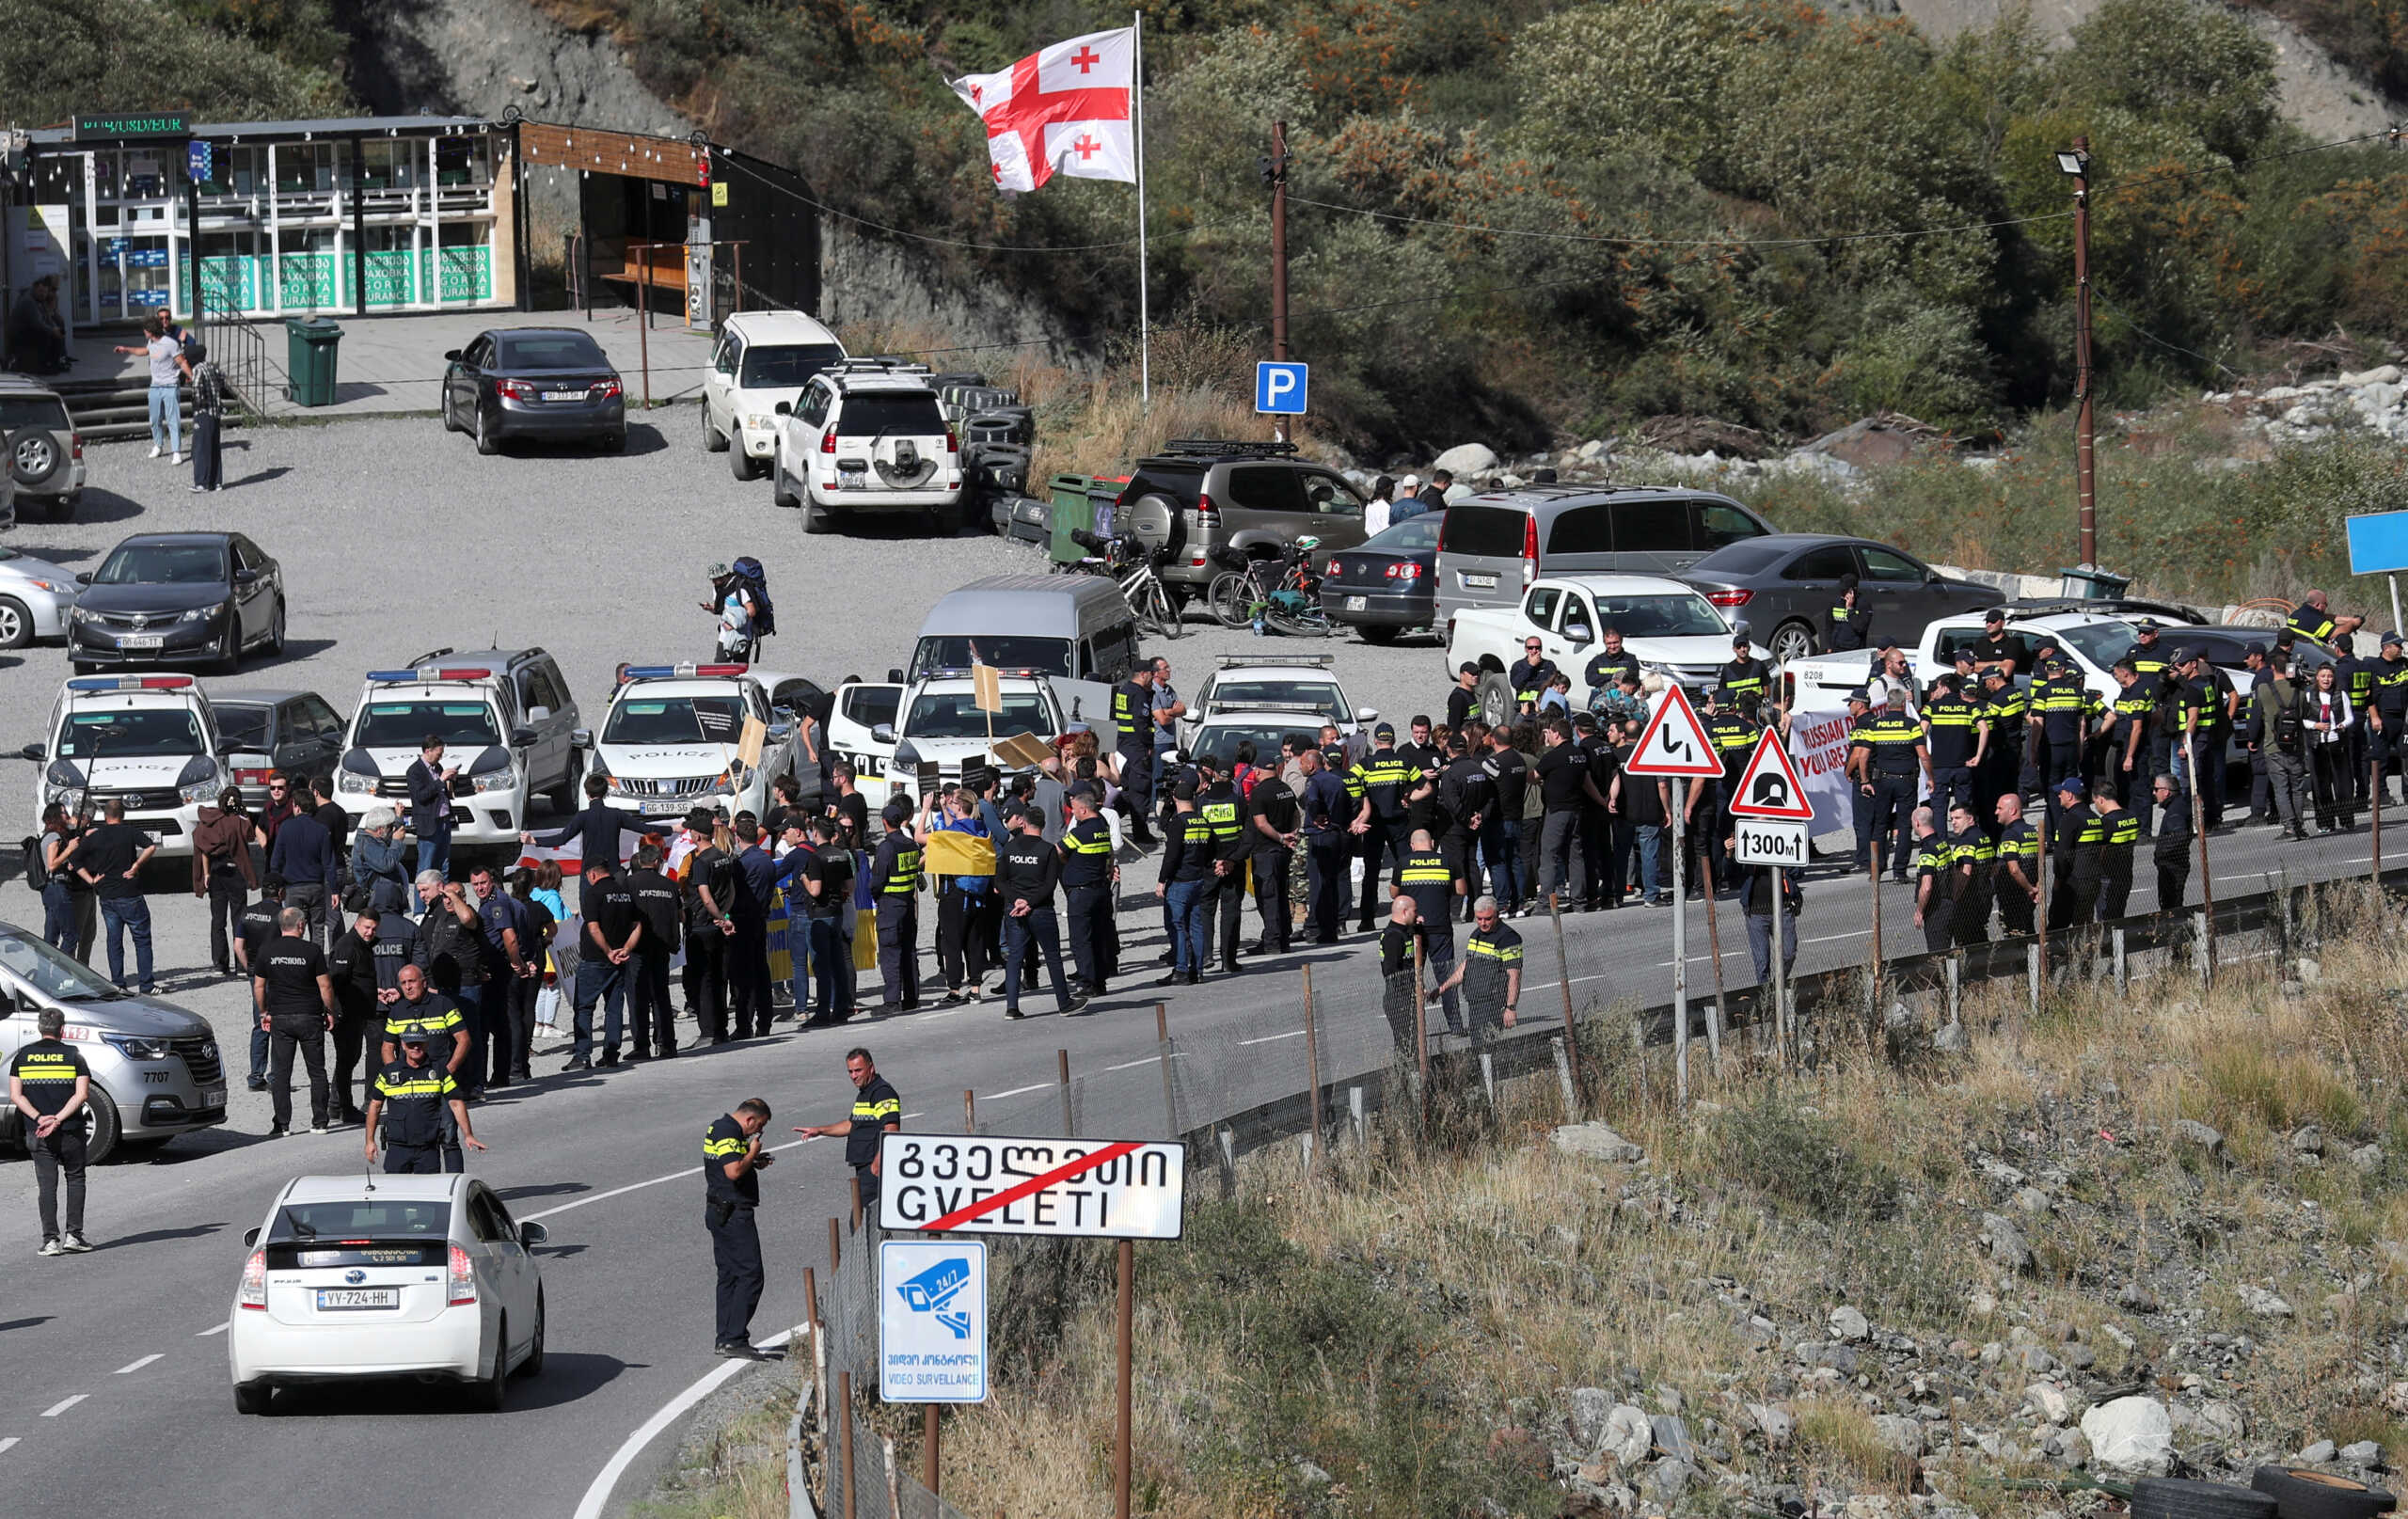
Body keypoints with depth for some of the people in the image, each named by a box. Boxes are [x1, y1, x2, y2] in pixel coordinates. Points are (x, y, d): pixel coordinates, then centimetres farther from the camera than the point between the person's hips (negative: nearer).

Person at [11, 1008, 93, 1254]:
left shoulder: (23, 1056, 4)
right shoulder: (73, 1055, -2)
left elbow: (16, 1096, -3)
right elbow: (82, 1095, -11)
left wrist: (39, 1118, -10)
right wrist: (58, 1120, -14)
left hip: (37, 1132, 1)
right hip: (70, 1130, -1)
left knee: (47, 1185, 5)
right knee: (75, 1179, 13)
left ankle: (50, 1239, -3)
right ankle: (73, 1234, 5)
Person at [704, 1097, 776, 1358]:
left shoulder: (718, 1128, 16)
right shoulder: (729, 1134, -17)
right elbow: (733, 1171, -28)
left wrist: (753, 1162, 14)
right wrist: (752, 1153, -12)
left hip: (719, 1213, 11)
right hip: (734, 1214, -11)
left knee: (728, 1276, 15)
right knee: (751, 1275, -10)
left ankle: (724, 1339, 17)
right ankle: (734, 1340, -13)